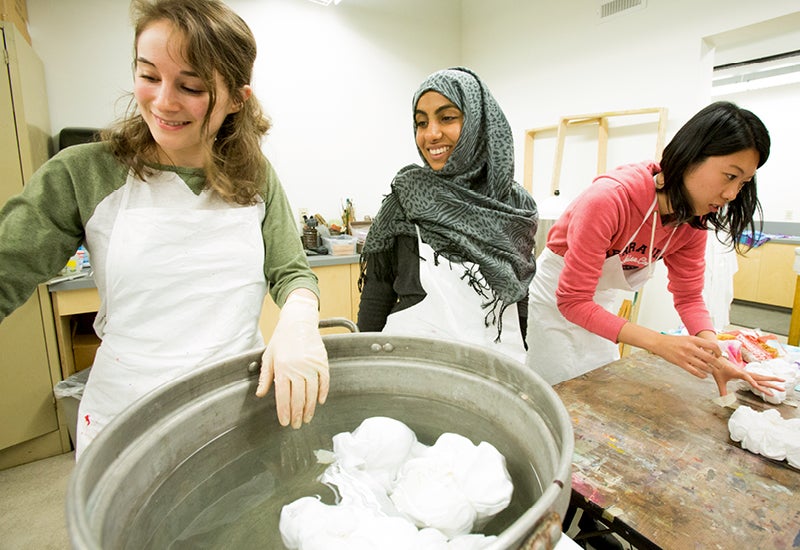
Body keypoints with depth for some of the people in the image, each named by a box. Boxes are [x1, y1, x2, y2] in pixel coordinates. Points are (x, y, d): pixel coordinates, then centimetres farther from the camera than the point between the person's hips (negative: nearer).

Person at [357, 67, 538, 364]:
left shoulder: (518, 205, -2)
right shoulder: (404, 199, -8)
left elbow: (522, 296, 5)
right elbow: (377, 295, -5)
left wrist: (523, 364, 8)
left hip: (497, 357, 3)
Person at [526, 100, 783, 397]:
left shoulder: (694, 219, -9)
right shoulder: (609, 199, -32)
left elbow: (689, 296, 0)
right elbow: (572, 300, -32)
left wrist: (713, 356, -17)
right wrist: (658, 342, -37)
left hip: (600, 302, 7)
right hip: (556, 296, -6)